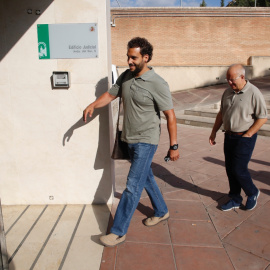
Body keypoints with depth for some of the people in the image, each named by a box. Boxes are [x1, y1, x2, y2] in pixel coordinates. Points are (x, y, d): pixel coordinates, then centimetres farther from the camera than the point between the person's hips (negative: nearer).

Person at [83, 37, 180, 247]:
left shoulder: (157, 84, -17)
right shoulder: (126, 76, 4)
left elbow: (170, 116, -15)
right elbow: (111, 95, 13)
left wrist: (174, 146, -15)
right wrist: (93, 105, -6)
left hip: (146, 141, -8)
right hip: (130, 139, 8)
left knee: (133, 186, -4)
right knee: (146, 178, 20)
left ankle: (119, 231, 8)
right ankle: (161, 212, 42)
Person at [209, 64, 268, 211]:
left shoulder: (253, 93, -13)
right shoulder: (228, 92, 7)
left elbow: (262, 117, -11)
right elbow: (221, 113, 16)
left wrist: (247, 135, -13)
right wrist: (214, 132, 13)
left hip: (245, 138, -6)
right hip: (229, 136, 7)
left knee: (239, 169, -4)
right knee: (230, 169, 10)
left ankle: (252, 193, 25)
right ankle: (235, 199, 26)